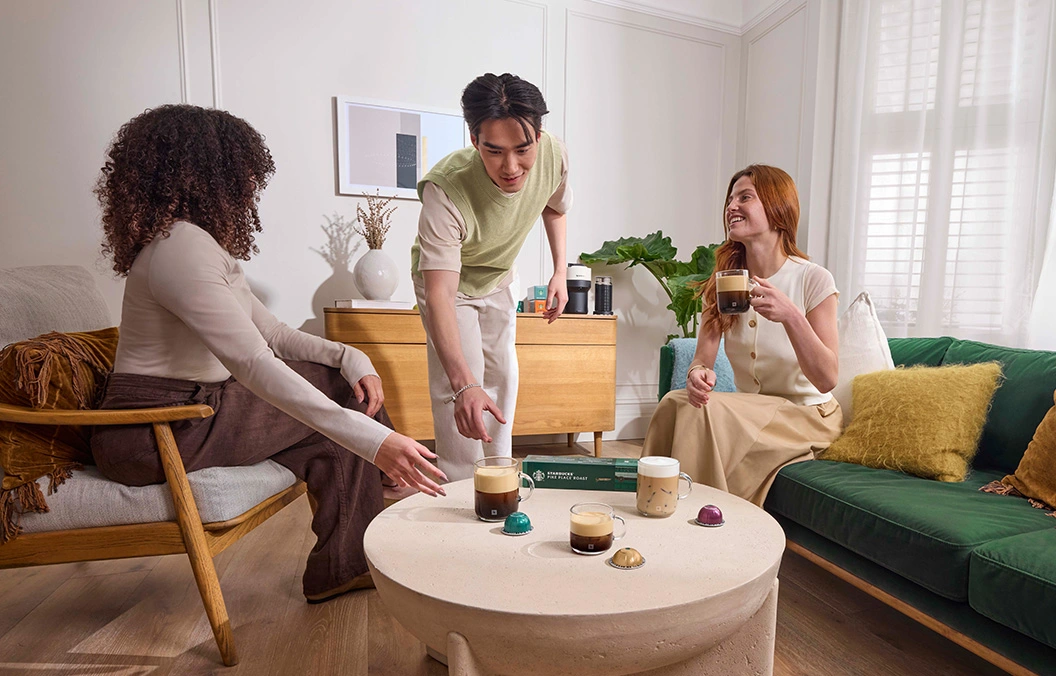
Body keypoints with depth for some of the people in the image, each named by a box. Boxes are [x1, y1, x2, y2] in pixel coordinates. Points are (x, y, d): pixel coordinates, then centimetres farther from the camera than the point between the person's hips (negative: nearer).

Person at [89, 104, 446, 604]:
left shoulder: (200, 241, 11)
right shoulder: (181, 246, -23)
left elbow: (268, 332, 8)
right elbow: (254, 365, -33)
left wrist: (348, 356, -10)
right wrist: (372, 441, -38)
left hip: (191, 408, 9)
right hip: (157, 433, -9)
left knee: (348, 388, 4)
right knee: (343, 403, -8)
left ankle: (344, 567, 13)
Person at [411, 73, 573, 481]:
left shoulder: (554, 155, -27)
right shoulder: (445, 190, -43)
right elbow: (439, 294, -49)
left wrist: (560, 271, -7)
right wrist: (464, 385, -60)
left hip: (499, 278, 5)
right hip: (447, 279, -5)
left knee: (502, 376, 13)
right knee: (456, 387, -15)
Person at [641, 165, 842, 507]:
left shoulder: (813, 279, -13)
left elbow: (827, 380, -17)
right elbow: (703, 357, -5)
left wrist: (791, 316, -33)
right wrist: (697, 373, -30)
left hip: (806, 415, -4)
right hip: (749, 412, 4)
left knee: (706, 412, -30)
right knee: (678, 400, -26)